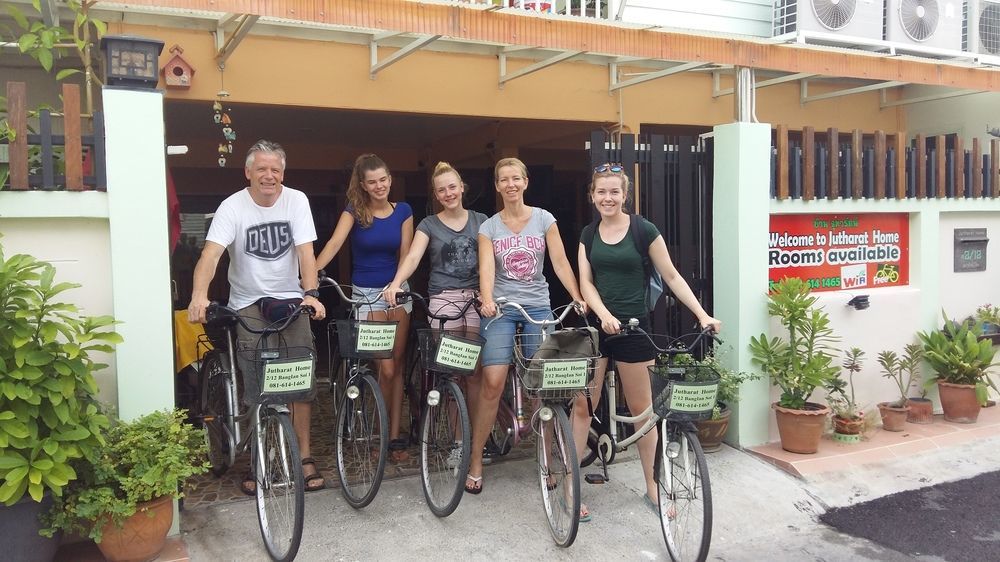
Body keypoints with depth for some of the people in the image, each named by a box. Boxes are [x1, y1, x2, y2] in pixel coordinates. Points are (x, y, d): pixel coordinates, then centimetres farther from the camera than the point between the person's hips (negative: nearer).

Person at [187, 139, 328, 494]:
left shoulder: (296, 200, -5)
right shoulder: (232, 207, -10)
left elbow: (305, 251, -13)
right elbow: (211, 254, -22)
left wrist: (311, 294, -28)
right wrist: (199, 296, -40)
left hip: (291, 301, 1)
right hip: (248, 304, -1)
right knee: (255, 385, -2)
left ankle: (304, 457, 12)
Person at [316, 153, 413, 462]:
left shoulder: (403, 211, 2)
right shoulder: (354, 211, -5)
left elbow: (404, 255, 0)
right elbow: (334, 244, -20)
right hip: (366, 294, -2)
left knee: (397, 366, 4)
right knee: (386, 369, -6)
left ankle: (394, 436, 12)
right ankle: (385, 435, 13)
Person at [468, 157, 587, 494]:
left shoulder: (544, 219, 3)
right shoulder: (489, 227, 3)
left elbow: (560, 263, -1)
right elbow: (486, 269, -10)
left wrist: (579, 299, -12)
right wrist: (486, 301, -29)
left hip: (538, 306, 1)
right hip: (501, 308, -1)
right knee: (492, 383, -11)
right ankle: (475, 462, -1)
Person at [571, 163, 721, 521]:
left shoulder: (644, 230, -5)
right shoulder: (589, 234, 6)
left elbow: (672, 277, -3)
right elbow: (586, 283, 1)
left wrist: (703, 315, -10)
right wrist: (604, 314, -16)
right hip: (596, 325, 3)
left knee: (641, 409, 7)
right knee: (582, 405, 2)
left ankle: (652, 488, 21)